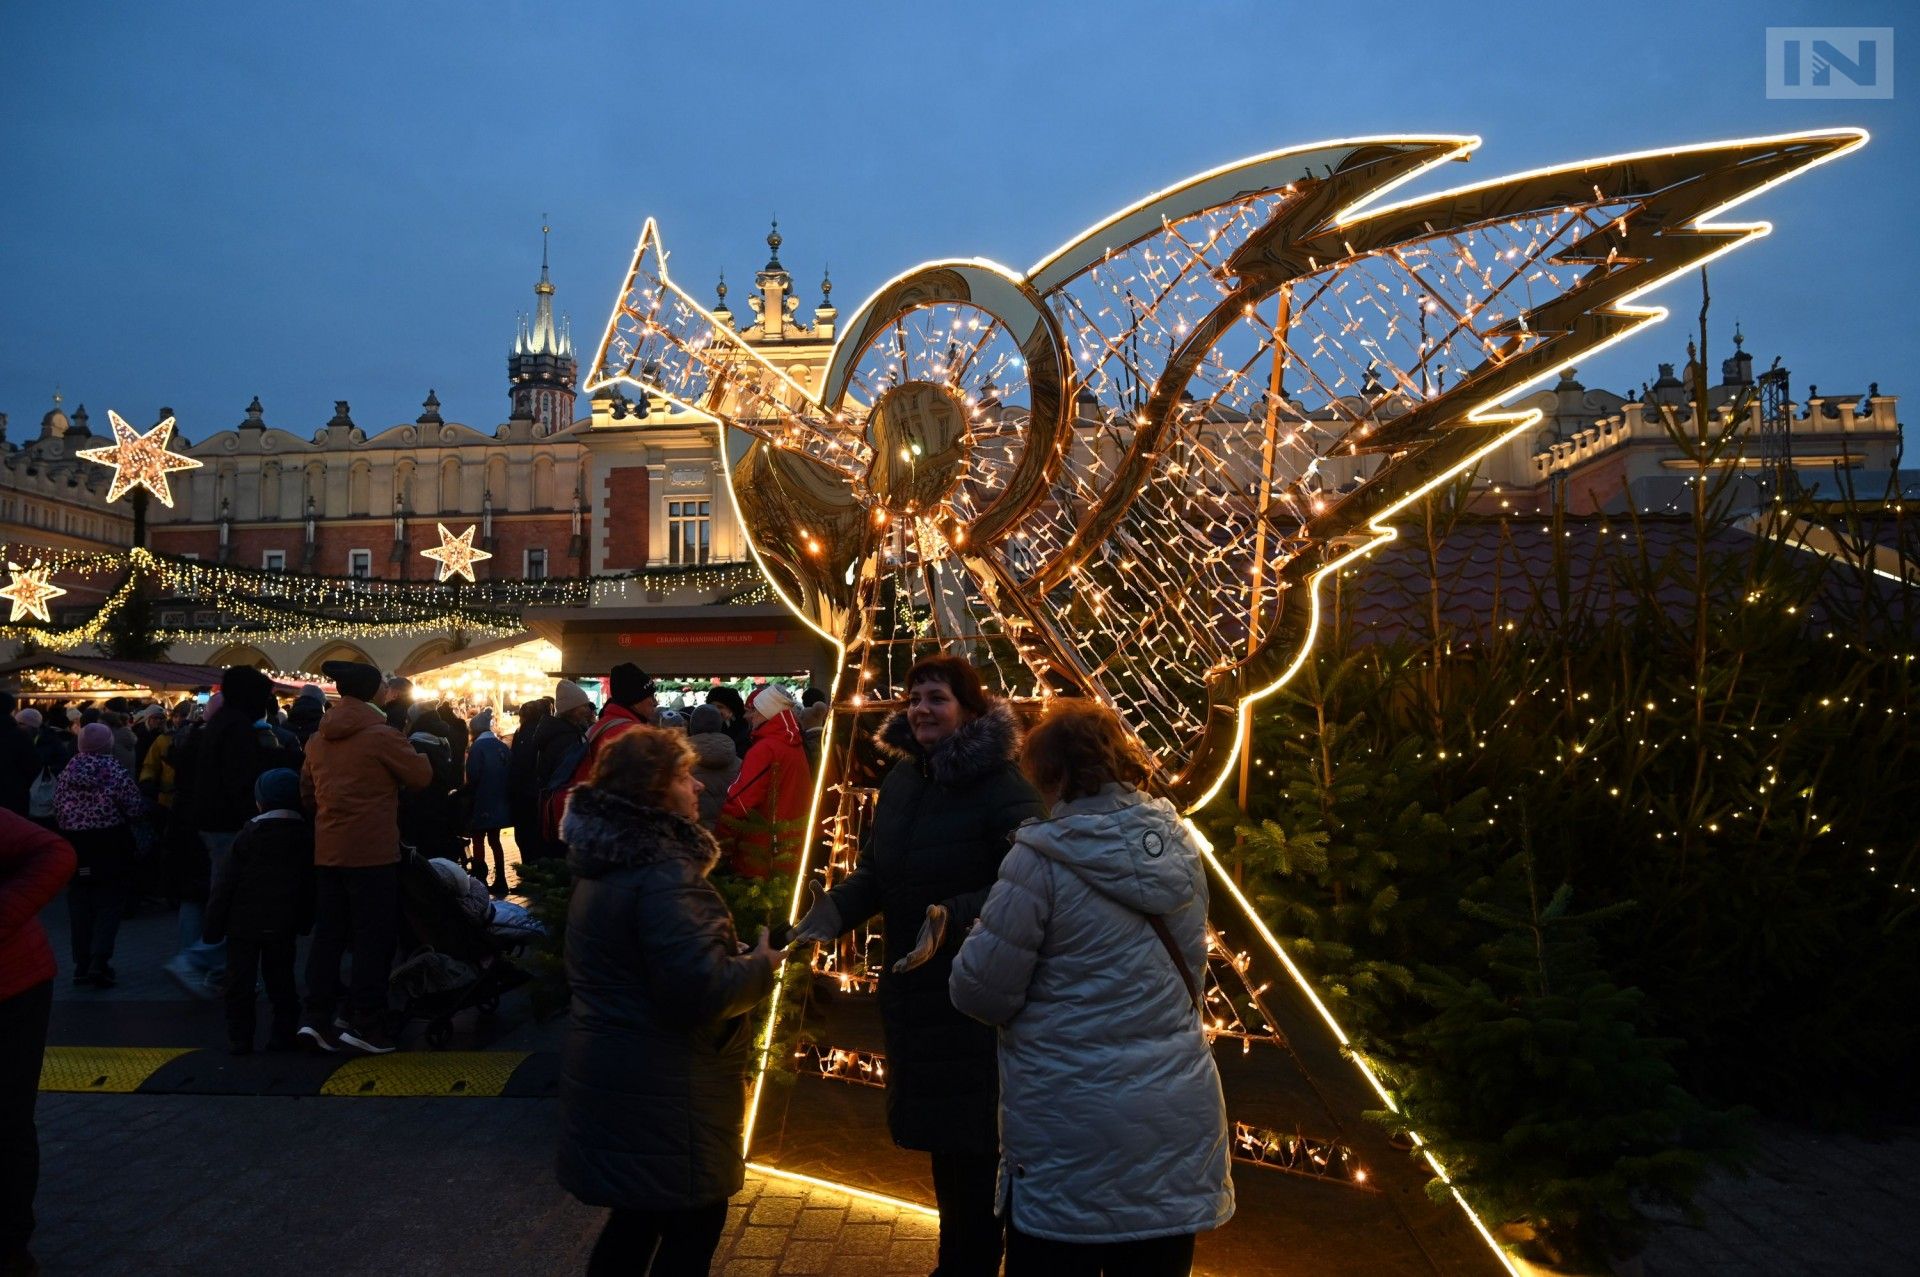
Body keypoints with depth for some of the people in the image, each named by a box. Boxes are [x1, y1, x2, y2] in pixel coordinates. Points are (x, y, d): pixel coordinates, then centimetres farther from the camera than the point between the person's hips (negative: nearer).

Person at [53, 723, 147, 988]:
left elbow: (57, 810, 6)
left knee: (79, 906, 11)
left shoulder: (67, 774, 1)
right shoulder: (117, 773, -12)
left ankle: (82, 965, 14)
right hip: (110, 847, -4)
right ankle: (99, 961, -11)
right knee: (109, 905, 1)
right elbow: (135, 809, -11)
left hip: (74, 846, 4)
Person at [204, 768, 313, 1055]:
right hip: (284, 924, 3)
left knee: (240, 981, 4)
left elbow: (226, 883, -6)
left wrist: (214, 924, 0)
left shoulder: (248, 836, -7)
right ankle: (283, 1034, 12)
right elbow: (309, 885, 8)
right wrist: (305, 922, 17)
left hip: (244, 923, -3)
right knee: (280, 979, 12)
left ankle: (239, 1038, 5)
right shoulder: (305, 836, 3)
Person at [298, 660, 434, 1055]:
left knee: (328, 933, 12)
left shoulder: (318, 739, 9)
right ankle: (365, 1023, 3)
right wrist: (414, 752, 15)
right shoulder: (381, 734, -11)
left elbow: (306, 793, 18)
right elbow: (422, 775, -5)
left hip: (327, 851, 6)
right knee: (373, 937, 1)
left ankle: (317, 1017, 10)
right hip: (373, 851, -6)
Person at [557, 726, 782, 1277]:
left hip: (614, 1071, 10)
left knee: (639, 1215, 23)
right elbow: (703, 989, -30)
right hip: (662, 1090, -10)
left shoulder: (609, 861, 8)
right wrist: (760, 966, -11)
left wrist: (734, 956, 13)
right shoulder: (663, 873, -25)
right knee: (694, 1223, 6)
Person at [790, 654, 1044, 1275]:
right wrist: (833, 910, -6)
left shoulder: (1002, 785, -17)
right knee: (936, 1127, 19)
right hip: (912, 985, 8)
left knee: (972, 1139, 2)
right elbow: (874, 873, 11)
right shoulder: (899, 781, 7)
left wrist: (952, 918, -34)